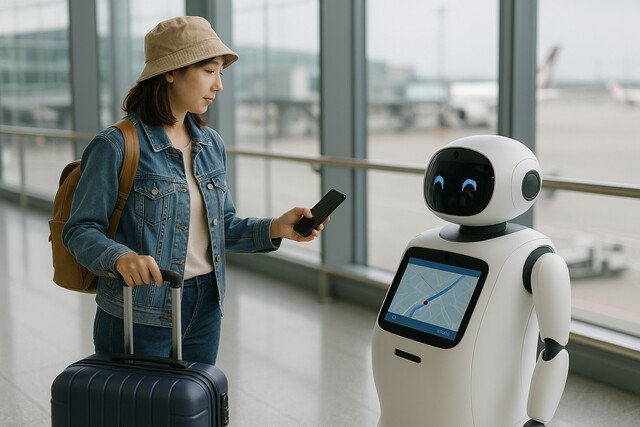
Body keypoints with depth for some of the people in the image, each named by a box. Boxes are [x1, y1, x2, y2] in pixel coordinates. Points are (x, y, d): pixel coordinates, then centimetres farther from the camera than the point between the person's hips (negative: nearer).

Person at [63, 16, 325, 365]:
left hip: (205, 309, 6)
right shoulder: (116, 145, -14)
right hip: (140, 317, -6)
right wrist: (121, 257, -32)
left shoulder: (211, 143, 6)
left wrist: (276, 228, -5)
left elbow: (223, 226, 10)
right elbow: (79, 231, -13)